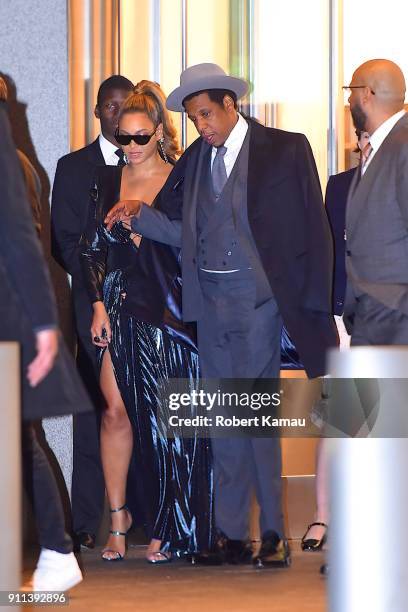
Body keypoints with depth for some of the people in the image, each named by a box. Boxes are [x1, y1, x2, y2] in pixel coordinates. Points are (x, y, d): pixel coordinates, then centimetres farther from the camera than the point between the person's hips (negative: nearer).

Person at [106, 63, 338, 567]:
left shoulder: (284, 150, -2)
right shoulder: (195, 159, 12)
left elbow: (313, 231, -3)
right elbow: (185, 232, 12)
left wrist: (313, 307, -7)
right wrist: (140, 214, -3)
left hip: (258, 299, -5)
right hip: (210, 301, 5)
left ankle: (273, 533, 2)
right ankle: (231, 535, 11)